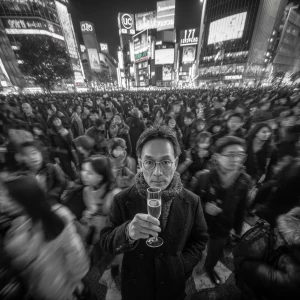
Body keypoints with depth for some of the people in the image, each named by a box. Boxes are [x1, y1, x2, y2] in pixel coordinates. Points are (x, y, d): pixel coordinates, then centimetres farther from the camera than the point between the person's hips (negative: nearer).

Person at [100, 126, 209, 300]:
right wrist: (127, 232, -35)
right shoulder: (122, 200, -20)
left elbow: (200, 240, -3)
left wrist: (182, 266, -13)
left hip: (173, 285, 1)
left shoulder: (192, 202, -18)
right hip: (134, 286, 1)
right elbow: (106, 242, -16)